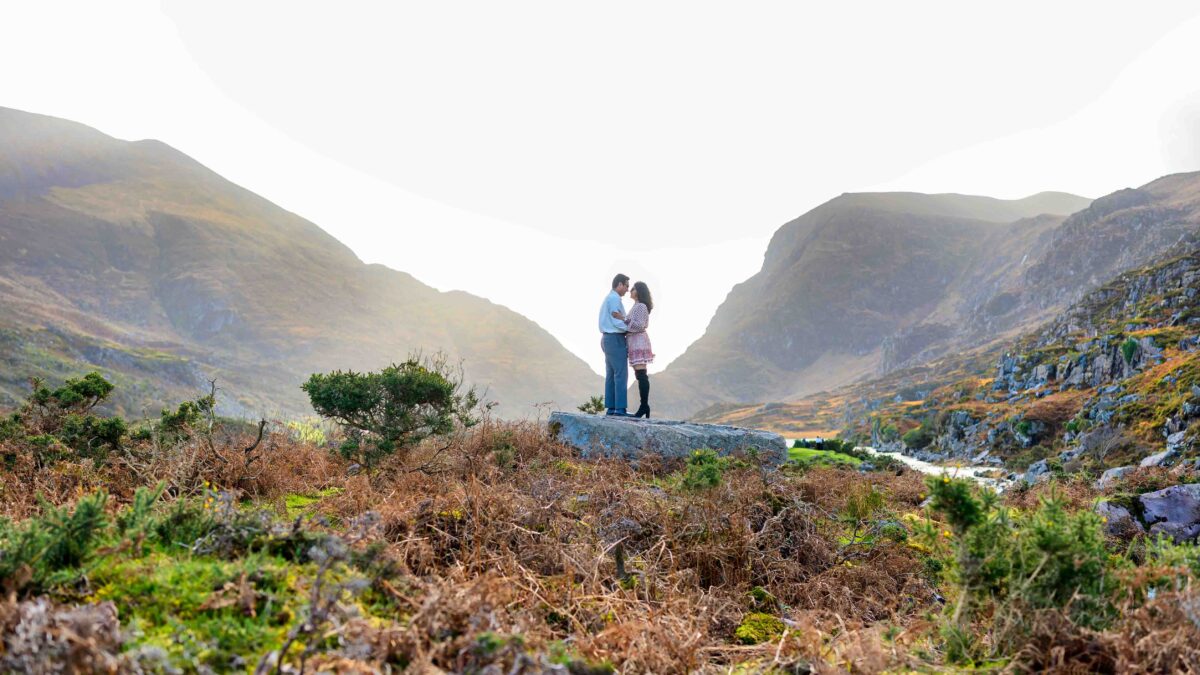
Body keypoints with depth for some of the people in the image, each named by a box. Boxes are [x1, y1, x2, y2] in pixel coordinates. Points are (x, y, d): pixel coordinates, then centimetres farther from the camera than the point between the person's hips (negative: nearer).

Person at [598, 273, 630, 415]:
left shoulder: (608, 298, 19)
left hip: (607, 339, 10)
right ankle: (620, 408, -14)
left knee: (611, 374, 9)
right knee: (621, 374, -11)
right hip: (615, 339, -10)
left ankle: (610, 407, 9)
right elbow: (617, 321, -18)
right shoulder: (614, 298, -12)